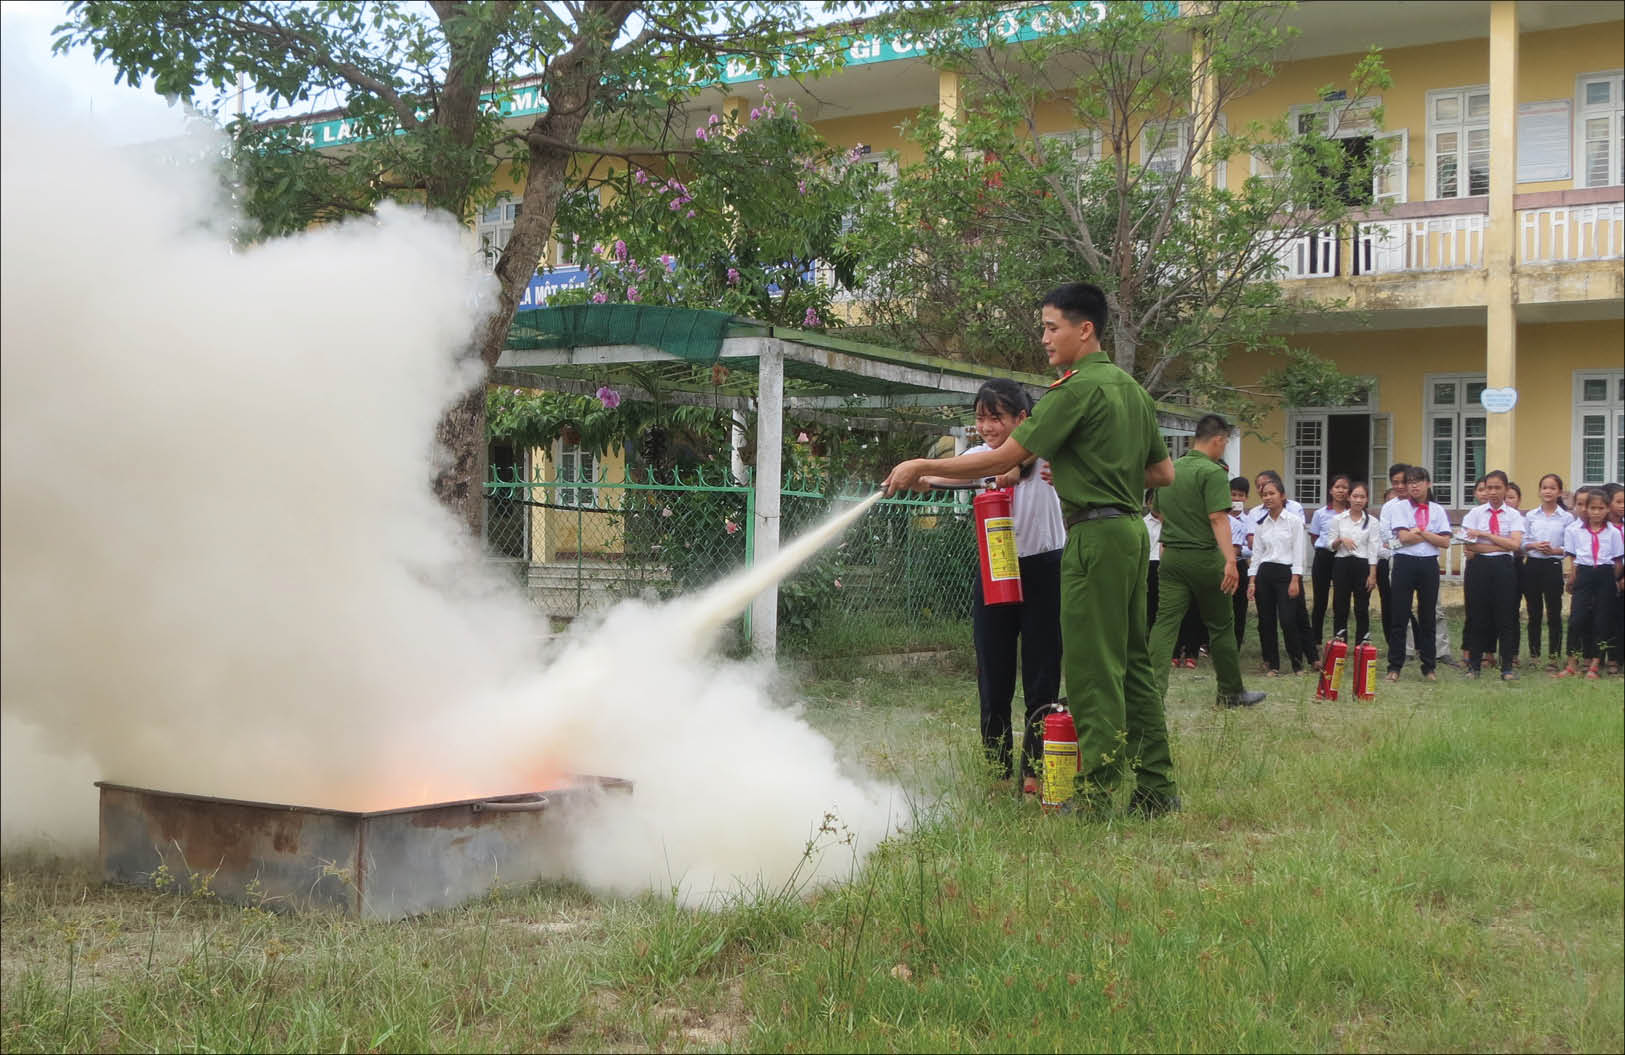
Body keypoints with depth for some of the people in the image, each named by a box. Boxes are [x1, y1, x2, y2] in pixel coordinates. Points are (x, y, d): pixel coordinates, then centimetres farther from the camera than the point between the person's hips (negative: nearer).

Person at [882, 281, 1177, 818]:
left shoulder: (1077, 389, -13)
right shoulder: (1131, 388, 15)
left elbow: (1003, 458, -15)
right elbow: (1164, 473, 19)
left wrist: (924, 466, -8)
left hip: (1096, 533, -9)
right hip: (1131, 528, 9)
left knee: (1092, 669, -5)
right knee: (1131, 663, 12)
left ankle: (1095, 794, -1)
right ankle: (1157, 788, 15)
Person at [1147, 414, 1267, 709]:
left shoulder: (1171, 470, 10)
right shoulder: (1213, 473, -12)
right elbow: (1218, 518, -22)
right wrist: (1230, 560, -28)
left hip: (1171, 557, 5)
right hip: (1204, 557, -5)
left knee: (1165, 623, -3)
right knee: (1220, 626, 9)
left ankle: (1153, 687, -18)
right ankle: (1231, 692, 22)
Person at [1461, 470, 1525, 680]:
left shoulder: (1514, 515, 4)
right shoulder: (1475, 513, 4)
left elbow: (1516, 544, -10)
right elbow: (1470, 546, -7)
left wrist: (1484, 535, -13)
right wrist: (1504, 545, -9)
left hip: (1504, 567, 0)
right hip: (1479, 567, 0)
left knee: (1506, 617, 0)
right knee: (1478, 617, 3)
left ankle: (1508, 667, 7)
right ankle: (1473, 665, 13)